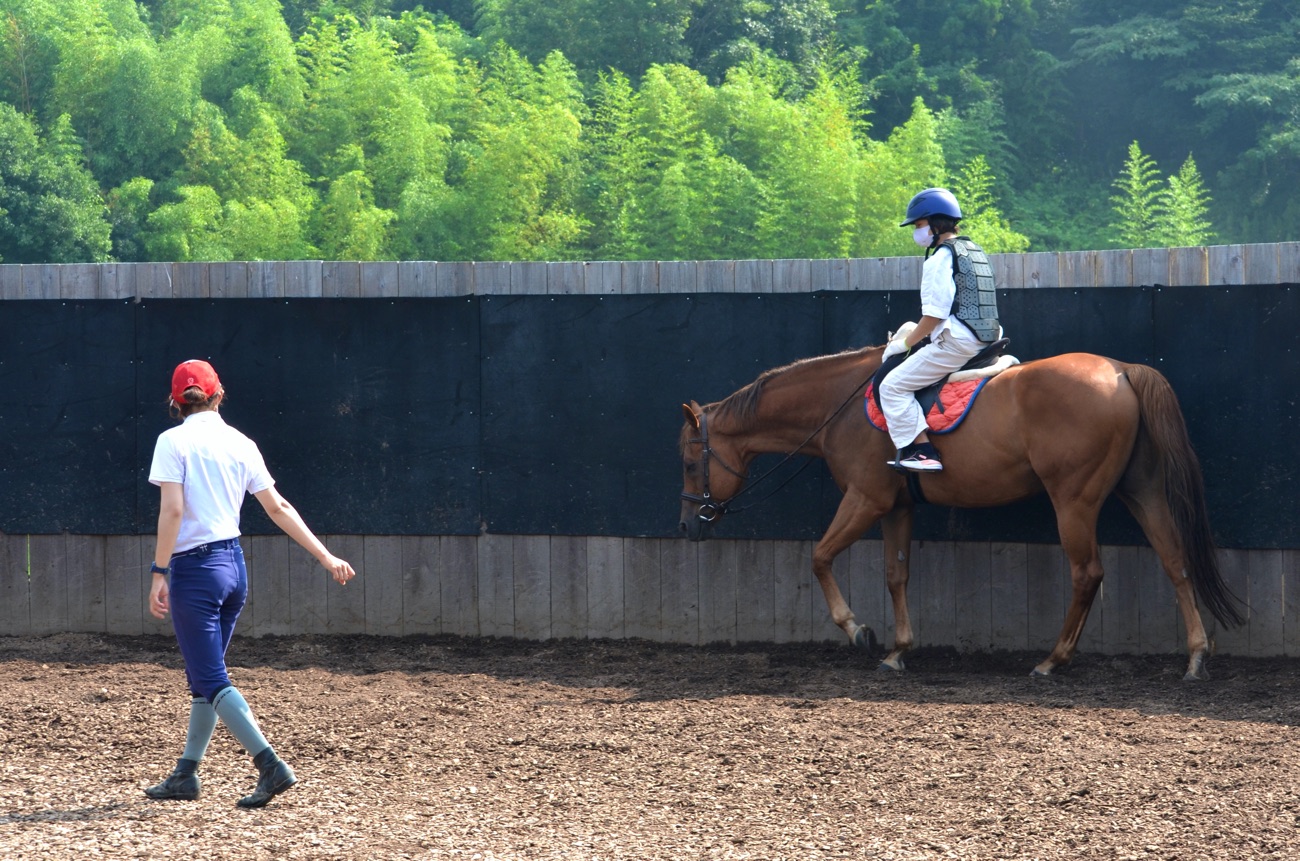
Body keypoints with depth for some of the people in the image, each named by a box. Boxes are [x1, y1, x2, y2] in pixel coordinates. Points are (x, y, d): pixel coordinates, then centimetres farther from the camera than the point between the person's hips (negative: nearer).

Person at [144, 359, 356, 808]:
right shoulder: (240, 443, 8)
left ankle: (270, 765, -20)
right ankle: (185, 775, 24)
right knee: (205, 674, 17)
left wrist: (159, 573, -17)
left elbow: (172, 510, -18)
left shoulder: (174, 441, -8)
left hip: (194, 568, -7)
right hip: (234, 564, 7)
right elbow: (278, 508, 8)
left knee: (211, 680, -6)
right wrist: (326, 556, 11)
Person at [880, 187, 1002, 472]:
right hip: (986, 340, 10)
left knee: (894, 386, -7)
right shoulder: (975, 252, 19)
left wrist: (905, 343, -3)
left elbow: (935, 314, -15)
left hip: (955, 342, -10)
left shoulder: (940, 258, -10)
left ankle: (922, 450, -16)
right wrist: (914, 335, 24)